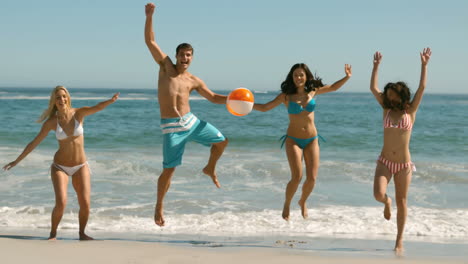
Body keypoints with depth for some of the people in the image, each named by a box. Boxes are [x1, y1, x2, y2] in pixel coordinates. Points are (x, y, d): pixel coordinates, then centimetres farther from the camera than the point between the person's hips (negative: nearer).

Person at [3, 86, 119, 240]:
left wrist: (110, 101, -51)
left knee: (85, 204, -8)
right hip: (60, 166, -1)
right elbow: (34, 143, 0)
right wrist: (17, 161, 3)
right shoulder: (51, 122, -8)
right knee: (61, 203, -17)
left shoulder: (79, 113, -8)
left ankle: (82, 233, 17)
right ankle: (53, 234, 6)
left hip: (81, 167, 1)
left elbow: (97, 108, -29)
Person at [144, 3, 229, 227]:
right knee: (169, 170, -6)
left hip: (190, 121, 4)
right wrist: (149, 17, -16)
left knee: (221, 141, 7)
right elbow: (150, 41, -5)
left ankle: (210, 169, 36)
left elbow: (213, 97, 16)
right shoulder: (166, 66, 1)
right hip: (171, 127, -4)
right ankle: (159, 206, 13)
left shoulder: (194, 81, 8)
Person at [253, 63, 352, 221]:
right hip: (293, 140, -3)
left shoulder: (312, 92, 4)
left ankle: (303, 202, 27)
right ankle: (287, 205, 11)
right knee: (296, 177, -16)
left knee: (312, 178, -4)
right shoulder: (286, 96, -3)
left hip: (312, 140, 3)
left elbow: (333, 88, 17)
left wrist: (347, 77, 5)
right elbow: (265, 107, -2)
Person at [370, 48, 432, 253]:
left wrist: (424, 65, -8)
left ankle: (399, 240, 18)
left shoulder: (410, 111, 2)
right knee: (378, 194, -19)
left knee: (401, 202, 5)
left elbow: (422, 88, -5)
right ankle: (386, 202, 21)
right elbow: (373, 88, 3)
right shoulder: (387, 110, 6)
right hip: (385, 162, 1)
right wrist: (376, 65, 2)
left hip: (404, 164, -1)